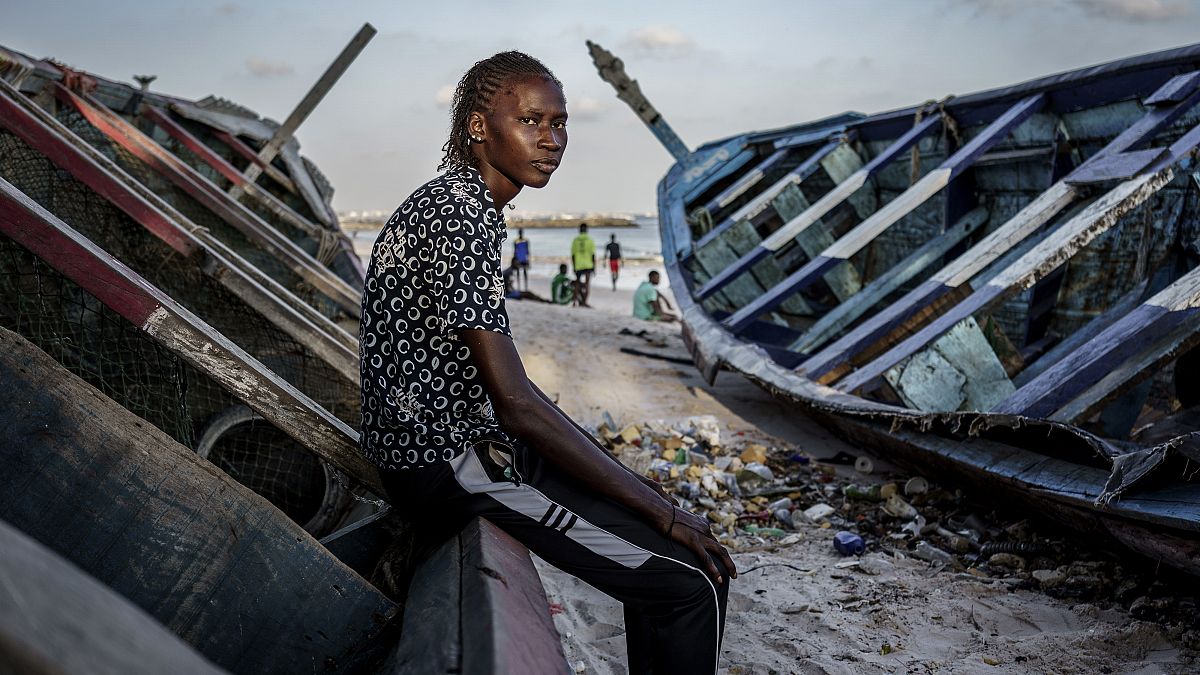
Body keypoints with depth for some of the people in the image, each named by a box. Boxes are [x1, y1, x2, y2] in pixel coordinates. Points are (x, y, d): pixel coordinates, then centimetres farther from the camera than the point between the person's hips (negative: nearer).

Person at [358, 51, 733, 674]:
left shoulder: (457, 201, 12)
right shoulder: (460, 216, -20)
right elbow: (515, 401, -25)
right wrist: (663, 512, -19)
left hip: (468, 435, 10)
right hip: (446, 465, -10)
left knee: (662, 547, 14)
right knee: (692, 581, -11)